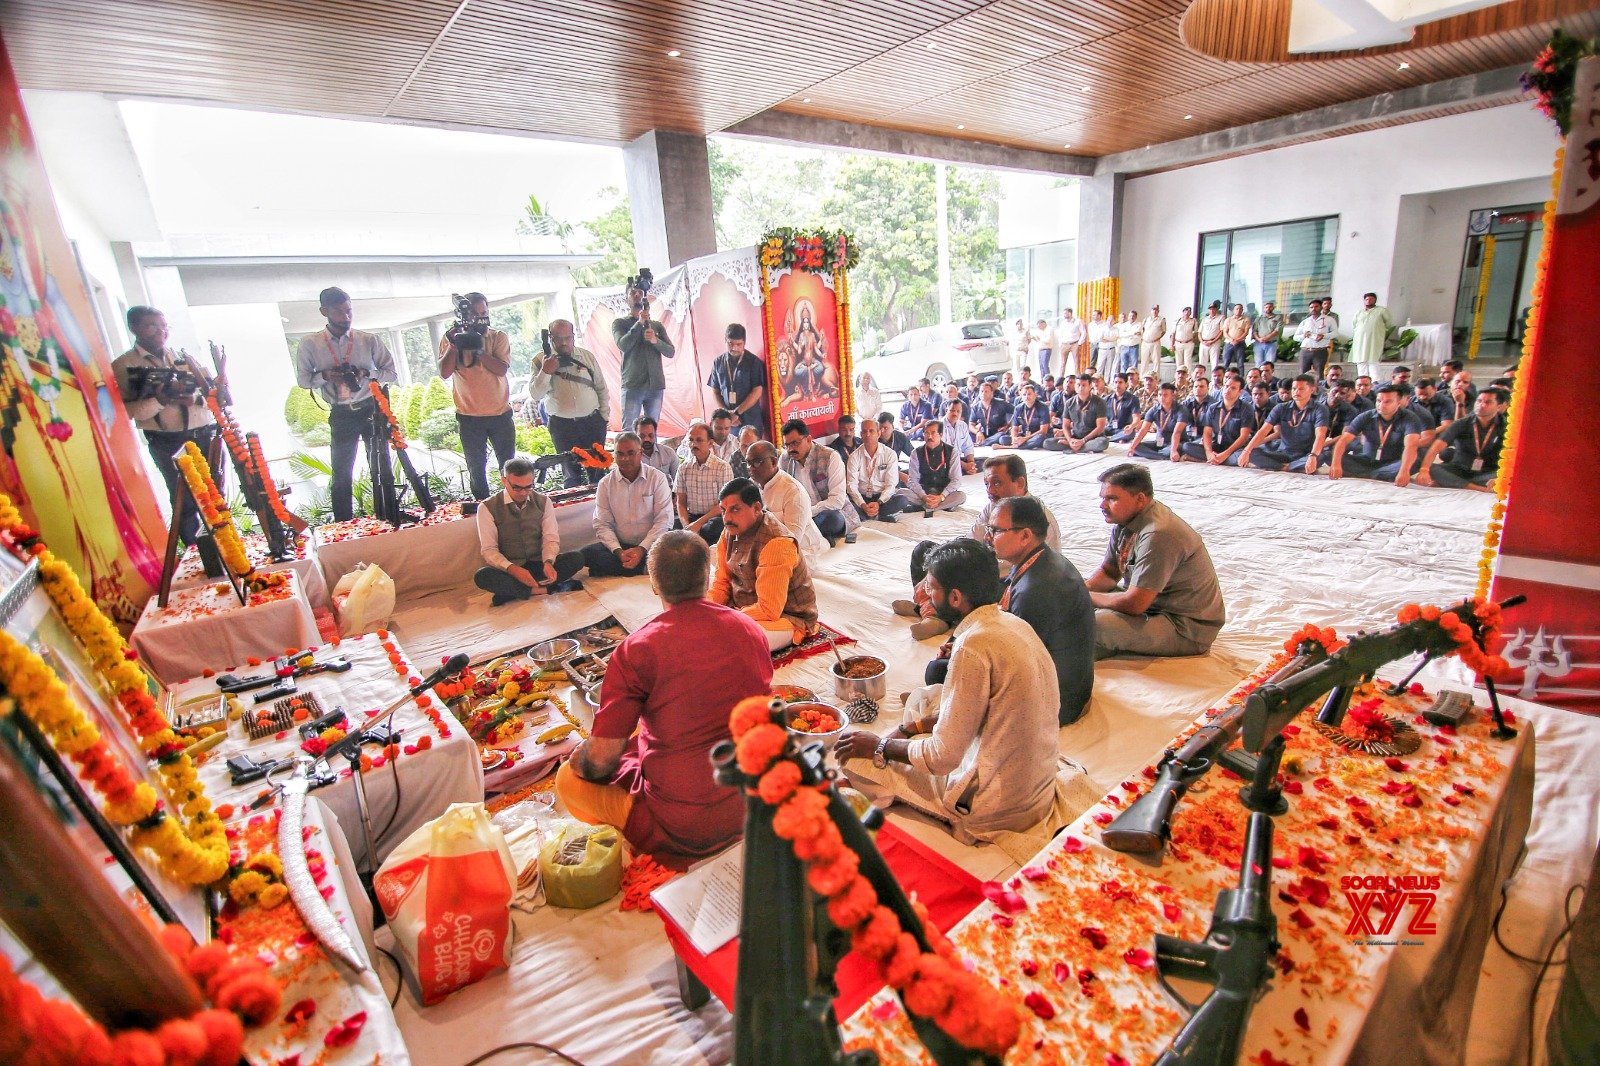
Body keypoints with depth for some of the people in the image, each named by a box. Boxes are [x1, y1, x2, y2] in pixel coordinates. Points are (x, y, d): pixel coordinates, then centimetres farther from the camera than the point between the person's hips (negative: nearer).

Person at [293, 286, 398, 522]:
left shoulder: (370, 340, -2)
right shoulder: (309, 344, -1)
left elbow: (392, 373, 3)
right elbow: (302, 380, 7)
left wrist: (366, 373, -16)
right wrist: (325, 375, -13)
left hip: (372, 410, 0)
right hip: (341, 415, 0)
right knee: (341, 474, 6)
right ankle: (343, 526, 16)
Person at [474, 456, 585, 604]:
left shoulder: (543, 502, 4)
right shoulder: (488, 508, -5)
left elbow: (551, 538, -1)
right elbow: (489, 550, -9)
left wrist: (548, 562, -24)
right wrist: (513, 569, -28)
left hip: (539, 565, 3)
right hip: (508, 569, -2)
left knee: (577, 558, -24)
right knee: (482, 576, -34)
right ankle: (544, 589, -28)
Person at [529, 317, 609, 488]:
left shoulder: (587, 356, 5)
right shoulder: (542, 361, -1)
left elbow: (602, 388, 11)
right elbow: (534, 395, -8)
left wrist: (604, 415, 7)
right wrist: (546, 372, -20)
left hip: (592, 422, 1)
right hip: (562, 426, -1)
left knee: (598, 471, 5)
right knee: (573, 474, 6)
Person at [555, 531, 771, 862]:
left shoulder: (637, 649, -20)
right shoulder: (750, 628, -4)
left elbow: (601, 759, -16)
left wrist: (579, 760, 7)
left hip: (680, 831, -5)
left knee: (569, 776, 15)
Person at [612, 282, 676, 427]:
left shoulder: (657, 325, 16)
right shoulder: (620, 323, 9)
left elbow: (671, 352, 8)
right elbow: (623, 345, -9)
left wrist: (655, 340, -11)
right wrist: (640, 322, -11)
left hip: (656, 385, 3)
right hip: (632, 385, -3)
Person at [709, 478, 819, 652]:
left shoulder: (777, 544, -27)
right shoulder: (731, 531, 0)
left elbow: (768, 610, -28)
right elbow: (722, 582, 6)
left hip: (785, 617, -8)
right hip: (741, 607, 8)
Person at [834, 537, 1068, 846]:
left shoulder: (974, 645, -27)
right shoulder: (1014, 623, 0)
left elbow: (943, 757, -22)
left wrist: (878, 746, -7)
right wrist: (911, 727, 9)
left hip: (997, 808, -9)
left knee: (854, 756, -5)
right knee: (923, 697, 20)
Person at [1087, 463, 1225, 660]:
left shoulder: (1157, 535, -30)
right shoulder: (1125, 519, -1)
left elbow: (1134, 604, -30)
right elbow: (1108, 572, 10)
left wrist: (1086, 597, -16)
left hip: (1189, 629, -9)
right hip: (1153, 603, 9)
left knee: (1098, 624, -29)